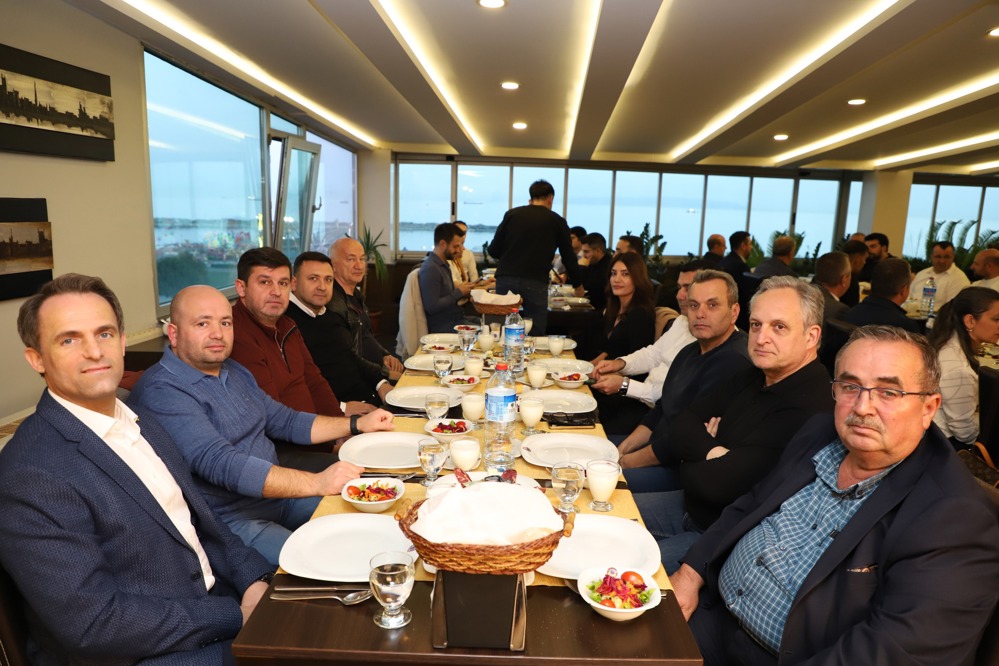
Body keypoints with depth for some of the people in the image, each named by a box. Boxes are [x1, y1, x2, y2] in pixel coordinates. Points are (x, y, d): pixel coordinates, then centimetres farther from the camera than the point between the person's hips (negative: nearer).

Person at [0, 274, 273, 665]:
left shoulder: (143, 424, 5)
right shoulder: (32, 474, -18)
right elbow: (92, 623, -21)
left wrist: (254, 580, -6)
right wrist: (236, 616, -18)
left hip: (218, 603, 7)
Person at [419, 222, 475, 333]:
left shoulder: (443, 264, 13)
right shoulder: (430, 269, -17)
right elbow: (432, 307, -22)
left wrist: (462, 292, 2)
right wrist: (459, 292, -14)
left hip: (454, 320, 9)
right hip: (443, 328, -9)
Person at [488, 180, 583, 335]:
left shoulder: (512, 214, 11)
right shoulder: (557, 221, 9)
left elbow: (493, 250, 8)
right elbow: (568, 256, 15)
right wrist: (578, 284, 31)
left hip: (505, 279, 2)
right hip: (535, 283, -2)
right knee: (535, 335, 3)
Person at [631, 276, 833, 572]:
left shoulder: (809, 408, -28)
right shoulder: (753, 379, 4)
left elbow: (717, 484, -30)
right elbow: (681, 423, 2)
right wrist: (711, 451, -18)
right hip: (689, 504, 9)